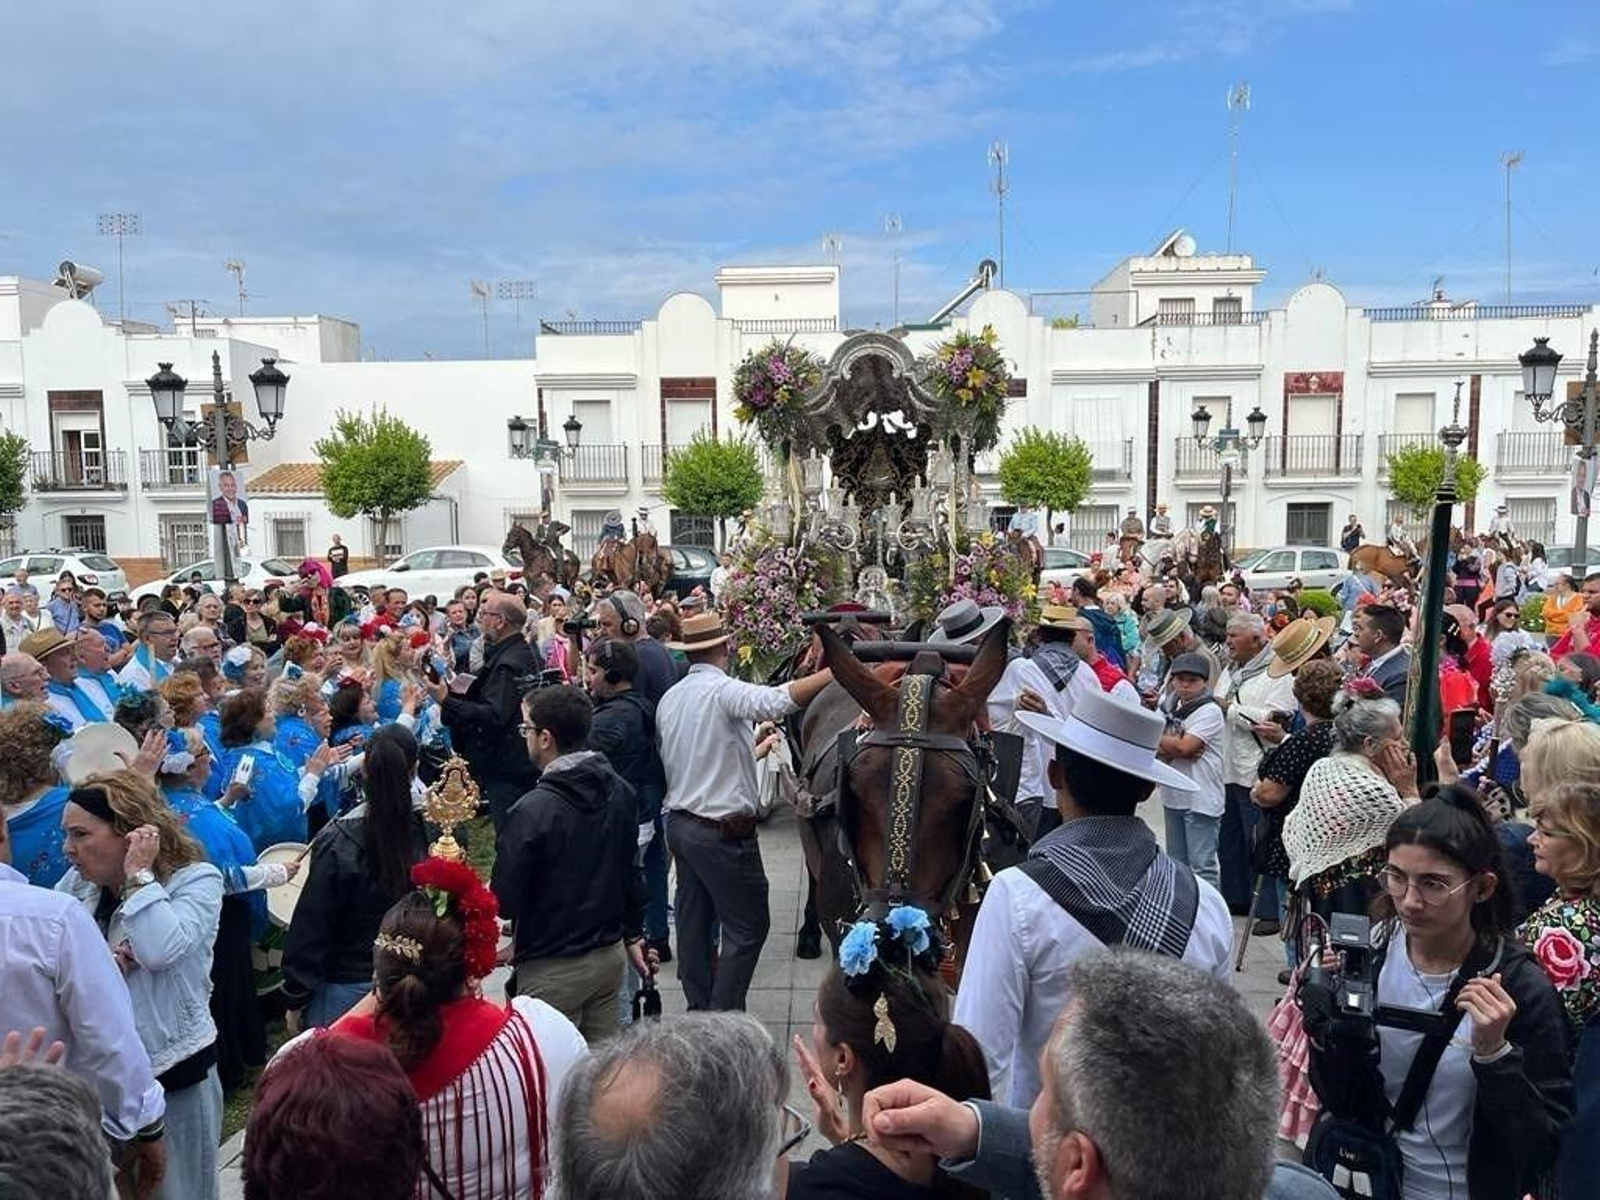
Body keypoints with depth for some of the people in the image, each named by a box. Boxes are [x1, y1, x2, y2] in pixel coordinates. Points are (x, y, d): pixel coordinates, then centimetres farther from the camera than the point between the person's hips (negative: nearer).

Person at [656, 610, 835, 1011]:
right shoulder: (722, 689, -17)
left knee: (694, 921, 14)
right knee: (747, 925, 0)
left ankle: (699, 1010, 23)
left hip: (680, 823, 8)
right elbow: (776, 702, -37)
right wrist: (834, 672, -40)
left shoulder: (669, 698, 8)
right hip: (724, 831, -8)